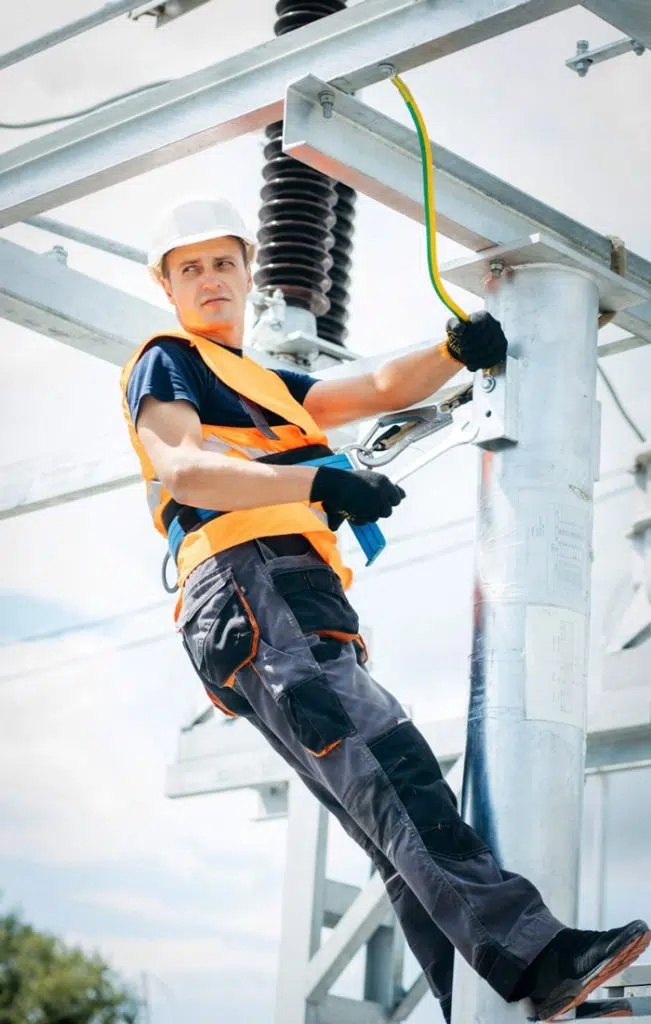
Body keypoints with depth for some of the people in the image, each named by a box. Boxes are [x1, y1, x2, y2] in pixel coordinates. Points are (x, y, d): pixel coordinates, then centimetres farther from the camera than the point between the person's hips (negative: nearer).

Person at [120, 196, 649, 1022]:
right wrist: (319, 483, -21)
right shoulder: (166, 364, 12)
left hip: (310, 613, 9)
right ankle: (528, 953, -44)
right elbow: (181, 469, -8)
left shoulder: (266, 387, 37)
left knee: (399, 826, -5)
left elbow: (383, 390, 31)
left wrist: (456, 353, 10)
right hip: (249, 590, -9)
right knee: (386, 761, -28)